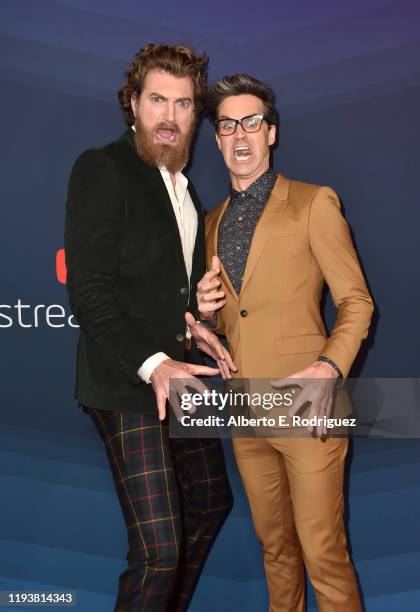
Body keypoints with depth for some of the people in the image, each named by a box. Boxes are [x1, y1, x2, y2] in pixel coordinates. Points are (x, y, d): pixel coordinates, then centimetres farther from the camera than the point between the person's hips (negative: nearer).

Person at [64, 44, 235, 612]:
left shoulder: (185, 187, 16)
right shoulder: (102, 168, -9)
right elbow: (88, 291, -17)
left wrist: (191, 323, 3)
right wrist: (151, 364, -25)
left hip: (180, 374, 9)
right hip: (127, 384, -9)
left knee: (211, 502, 21)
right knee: (158, 547, -12)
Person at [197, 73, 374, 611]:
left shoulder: (313, 203, -3)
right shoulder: (213, 222, 14)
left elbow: (356, 300, -5)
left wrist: (329, 368, -21)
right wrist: (208, 310, -2)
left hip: (305, 405, -5)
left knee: (322, 553, -2)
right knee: (274, 544, 18)